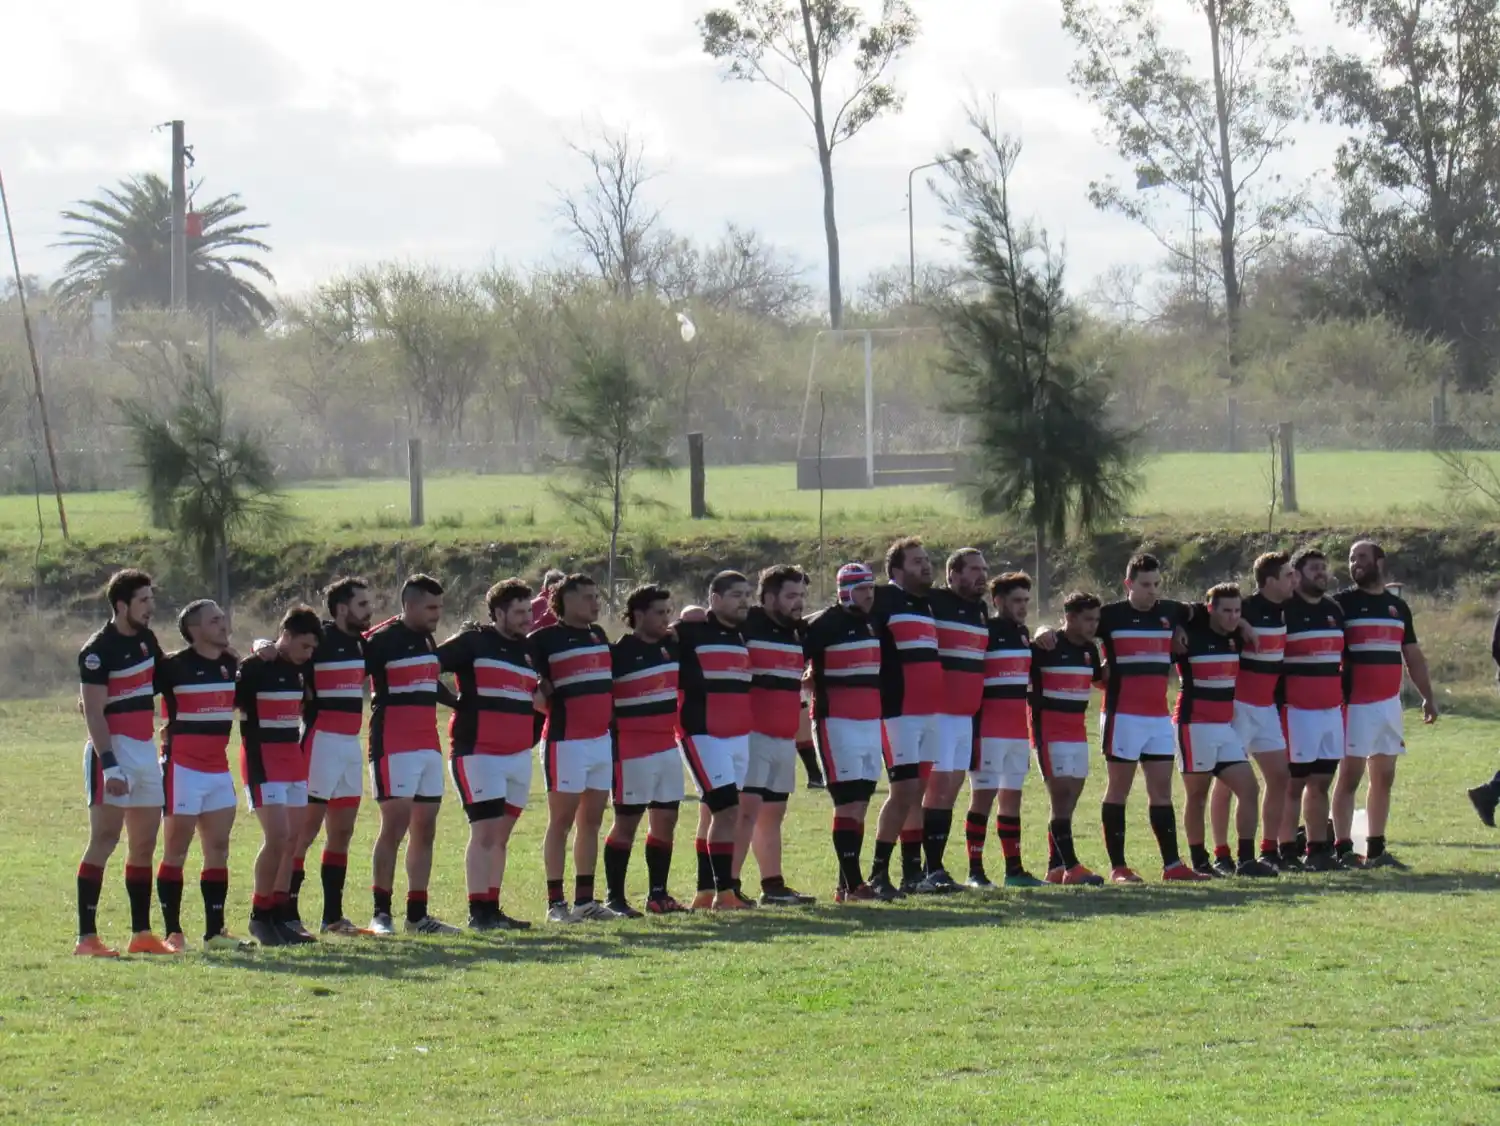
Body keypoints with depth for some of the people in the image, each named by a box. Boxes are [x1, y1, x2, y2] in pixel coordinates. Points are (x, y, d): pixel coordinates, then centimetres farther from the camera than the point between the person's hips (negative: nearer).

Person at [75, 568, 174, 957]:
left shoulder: (145, 640, 12)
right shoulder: (98, 651, -13)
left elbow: (162, 676, 32)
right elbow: (94, 714, -17)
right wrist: (110, 765, -24)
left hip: (145, 750, 9)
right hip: (113, 749, -9)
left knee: (144, 843, 10)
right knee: (105, 839, -12)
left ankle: (142, 933, 16)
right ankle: (87, 936, -13)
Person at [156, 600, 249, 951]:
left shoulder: (230, 664, 9)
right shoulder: (174, 665, -12)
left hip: (218, 767, 7)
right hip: (183, 767, -7)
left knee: (218, 849, 6)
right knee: (176, 851, -2)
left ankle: (215, 931, 10)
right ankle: (173, 932, 2)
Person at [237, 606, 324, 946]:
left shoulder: (298, 670, 10)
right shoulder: (255, 667, -11)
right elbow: (232, 704, -12)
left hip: (293, 758, 8)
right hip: (262, 760, -8)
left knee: (292, 839, 6)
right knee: (277, 837, -14)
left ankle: (279, 915, 12)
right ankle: (260, 916, -5)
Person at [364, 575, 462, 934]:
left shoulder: (428, 641, 16)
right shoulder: (382, 640, -10)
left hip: (428, 747, 8)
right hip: (394, 748, -8)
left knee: (425, 830, 9)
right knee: (395, 825, -11)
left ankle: (417, 915, 13)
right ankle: (381, 913, -7)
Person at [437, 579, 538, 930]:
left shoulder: (529, 650, 15)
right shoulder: (472, 643, -6)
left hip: (519, 754, 7)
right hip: (477, 753, -7)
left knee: (501, 836, 10)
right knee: (485, 832, -10)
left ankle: (492, 910, 15)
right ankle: (478, 912, -8)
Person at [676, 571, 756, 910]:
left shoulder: (741, 637, 14)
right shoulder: (690, 633, -9)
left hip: (738, 737, 8)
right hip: (703, 735, -8)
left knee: (712, 814, 12)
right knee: (726, 809, -14)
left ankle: (706, 893, 16)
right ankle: (724, 892, -13)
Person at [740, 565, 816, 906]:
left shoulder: (799, 633, 15)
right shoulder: (746, 626, -9)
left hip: (785, 737, 8)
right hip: (751, 734, -8)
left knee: (773, 813, 15)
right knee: (747, 808, -15)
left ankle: (773, 886, 22)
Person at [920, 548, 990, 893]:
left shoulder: (981, 611, 16)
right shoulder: (933, 604, -9)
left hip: (967, 717, 8)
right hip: (938, 714, -8)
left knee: (951, 790, 9)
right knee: (938, 786, -9)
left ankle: (935, 868, 14)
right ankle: (930, 871, -7)